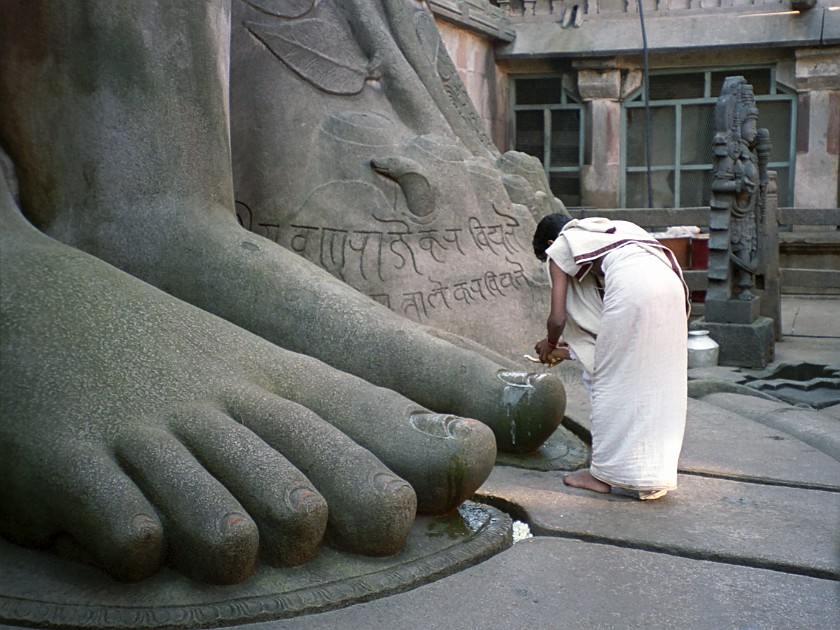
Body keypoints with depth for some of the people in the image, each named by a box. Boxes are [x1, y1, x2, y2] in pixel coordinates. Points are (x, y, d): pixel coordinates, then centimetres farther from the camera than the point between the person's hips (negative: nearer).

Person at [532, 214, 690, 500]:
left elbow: (557, 318, 11)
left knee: (611, 380, 7)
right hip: (671, 281, 7)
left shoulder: (560, 247, 19)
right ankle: (651, 475, 22)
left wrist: (549, 344, 32)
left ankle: (605, 473, 15)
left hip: (632, 284, -7)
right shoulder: (603, 232, 38)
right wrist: (572, 346, 47)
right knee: (654, 383, 15)